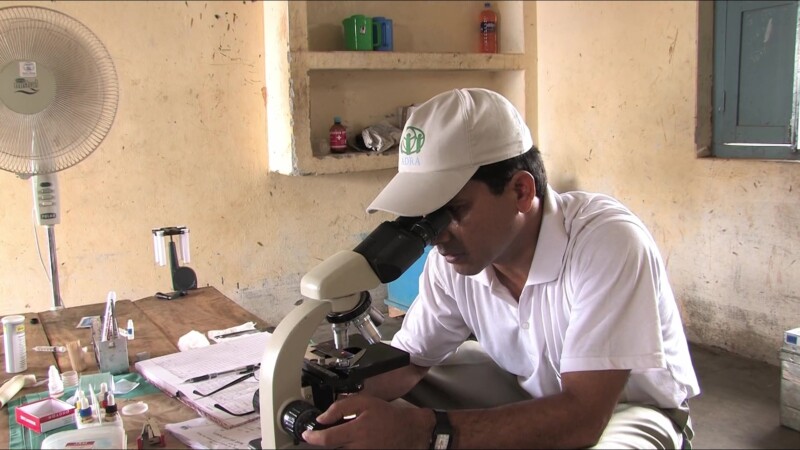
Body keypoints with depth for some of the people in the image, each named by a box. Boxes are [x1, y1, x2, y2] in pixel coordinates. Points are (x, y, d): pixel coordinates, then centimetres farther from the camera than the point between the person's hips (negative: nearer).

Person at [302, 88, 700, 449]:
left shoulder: (608, 243, -31)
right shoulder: (452, 258, -14)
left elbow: (582, 415, -35)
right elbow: (409, 360, -4)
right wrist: (338, 397, -24)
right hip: (534, 405, 5)